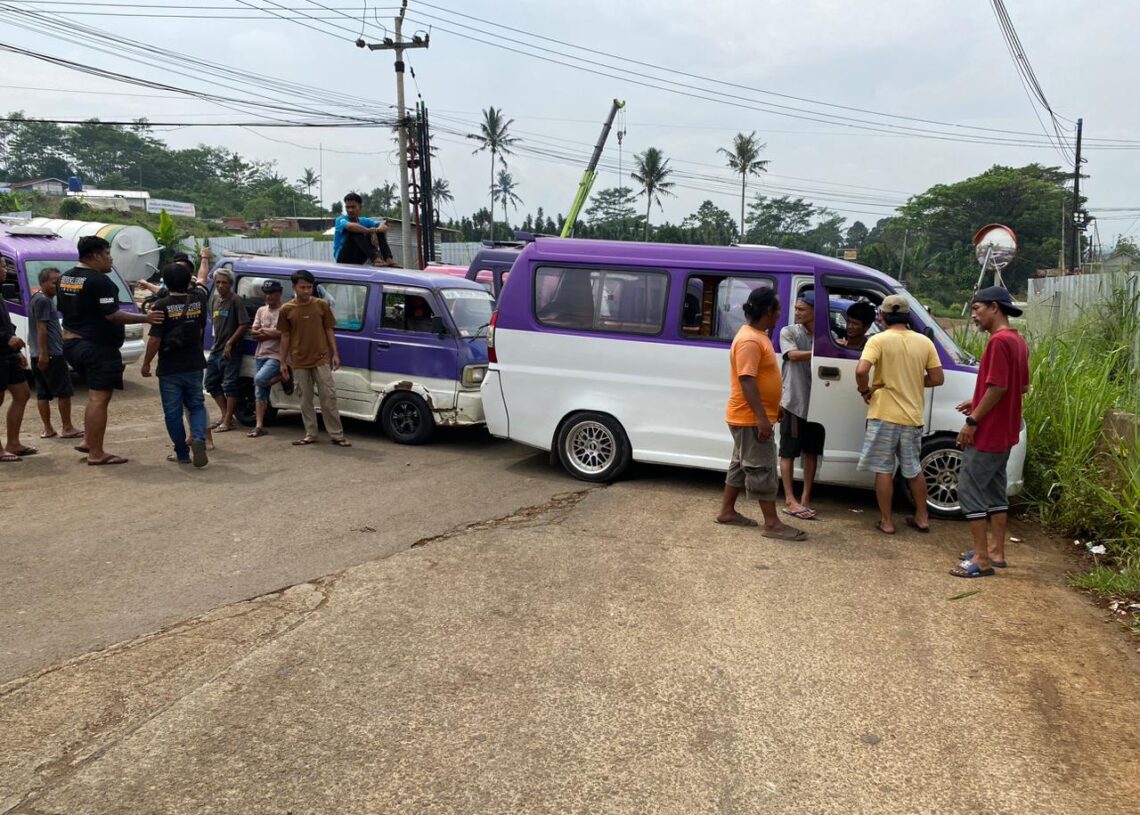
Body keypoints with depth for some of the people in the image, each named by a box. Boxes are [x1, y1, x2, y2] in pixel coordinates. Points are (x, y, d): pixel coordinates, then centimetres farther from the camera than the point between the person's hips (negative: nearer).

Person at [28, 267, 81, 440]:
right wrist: (44, 353, -22)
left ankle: (48, 429, 11)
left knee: (43, 393, 8)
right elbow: (41, 329, -18)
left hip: (39, 355, 10)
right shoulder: (43, 300, -12)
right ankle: (67, 428, -1)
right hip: (51, 354, -10)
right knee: (64, 391, -3)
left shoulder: (36, 299, 19)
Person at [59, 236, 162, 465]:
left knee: (95, 394, 22)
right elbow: (112, 315, -22)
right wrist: (145, 318, -18)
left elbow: (63, 309, 21)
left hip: (71, 343, 10)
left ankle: (88, 441, 21)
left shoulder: (65, 278, 12)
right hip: (97, 347, -10)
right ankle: (96, 454, -2)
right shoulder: (99, 281, -17)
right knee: (99, 398, -5)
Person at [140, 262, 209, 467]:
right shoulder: (198, 299, -1)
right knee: (197, 406, 15)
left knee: (173, 412, 8)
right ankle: (198, 439, -10)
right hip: (194, 366, 3)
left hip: (169, 369, -3)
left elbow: (155, 339, -15)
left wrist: (146, 363, -2)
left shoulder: (162, 305, -13)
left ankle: (182, 453, 12)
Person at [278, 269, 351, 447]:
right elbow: (285, 336, 7)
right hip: (299, 362, 1)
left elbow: (329, 331, 6)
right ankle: (310, 434, 17)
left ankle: (337, 435, 3)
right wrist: (282, 362, 5)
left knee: (329, 397, -2)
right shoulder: (287, 309, 3)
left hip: (321, 359, -1)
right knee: (305, 399, 8)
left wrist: (335, 354, -1)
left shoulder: (321, 305, 1)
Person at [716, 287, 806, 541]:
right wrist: (762, 417, -29)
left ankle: (727, 511, 26)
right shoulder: (749, 340, -21)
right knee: (762, 468, -6)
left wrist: (772, 410, 26)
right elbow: (747, 380, -27)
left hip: (750, 417, 11)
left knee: (742, 464, 17)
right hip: (751, 418, -11)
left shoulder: (757, 335, 13)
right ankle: (772, 523, 0)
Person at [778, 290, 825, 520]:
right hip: (793, 402, -4)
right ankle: (790, 501, 7)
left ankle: (805, 499, 18)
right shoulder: (788, 332, -3)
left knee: (811, 452, 9)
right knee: (789, 452, 1)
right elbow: (794, 355, -21)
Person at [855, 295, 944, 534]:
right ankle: (922, 517, 27)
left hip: (885, 415, -4)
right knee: (914, 469, 19)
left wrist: (865, 391, -5)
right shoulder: (924, 342, 3)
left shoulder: (879, 340, -10)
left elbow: (861, 371, -23)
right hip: (913, 416, 5)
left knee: (884, 470, 5)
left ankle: (886, 521, 9)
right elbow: (937, 378, 4)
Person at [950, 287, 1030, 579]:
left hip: (987, 432, -10)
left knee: (970, 489, -5)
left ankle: (981, 559, -2)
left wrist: (972, 421, -18)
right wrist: (978, 403, 16)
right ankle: (995, 551, 22)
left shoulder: (999, 340, -19)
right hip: (1003, 432, 10)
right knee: (994, 489, 15)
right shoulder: (1017, 341, 12)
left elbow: (997, 388, -24)